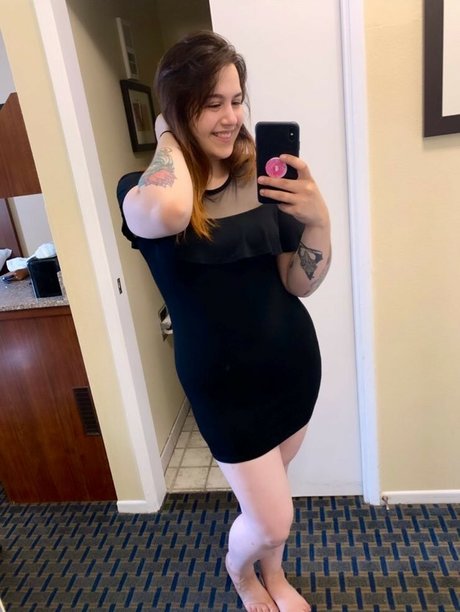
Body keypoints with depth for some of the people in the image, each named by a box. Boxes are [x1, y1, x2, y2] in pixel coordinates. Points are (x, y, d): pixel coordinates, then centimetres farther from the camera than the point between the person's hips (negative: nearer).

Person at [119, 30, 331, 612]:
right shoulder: (146, 190, -13)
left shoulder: (261, 176, -3)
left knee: (269, 485, 25)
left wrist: (318, 221, -21)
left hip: (293, 357, 4)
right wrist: (168, 138, -21)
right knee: (273, 523, 7)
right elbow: (168, 212, -41)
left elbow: (299, 285, -3)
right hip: (223, 380, -3)